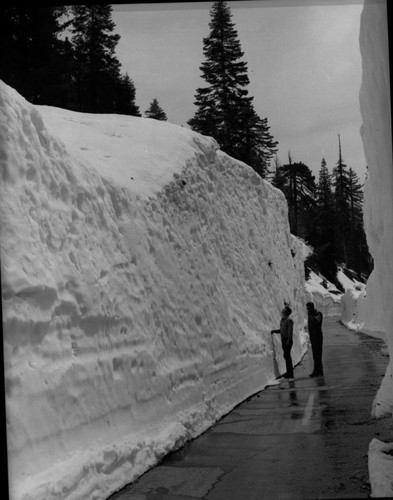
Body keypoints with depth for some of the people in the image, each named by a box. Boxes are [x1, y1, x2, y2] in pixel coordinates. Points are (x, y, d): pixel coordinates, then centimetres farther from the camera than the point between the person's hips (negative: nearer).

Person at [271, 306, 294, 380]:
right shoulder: (282, 320, 14)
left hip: (288, 340, -9)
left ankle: (290, 374, -6)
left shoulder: (289, 320, -13)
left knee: (287, 355, -10)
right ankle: (289, 372, 21)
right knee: (287, 355, 13)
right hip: (283, 339, 9)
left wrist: (288, 341, -22)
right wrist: (274, 331, 8)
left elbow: (290, 331, -17)